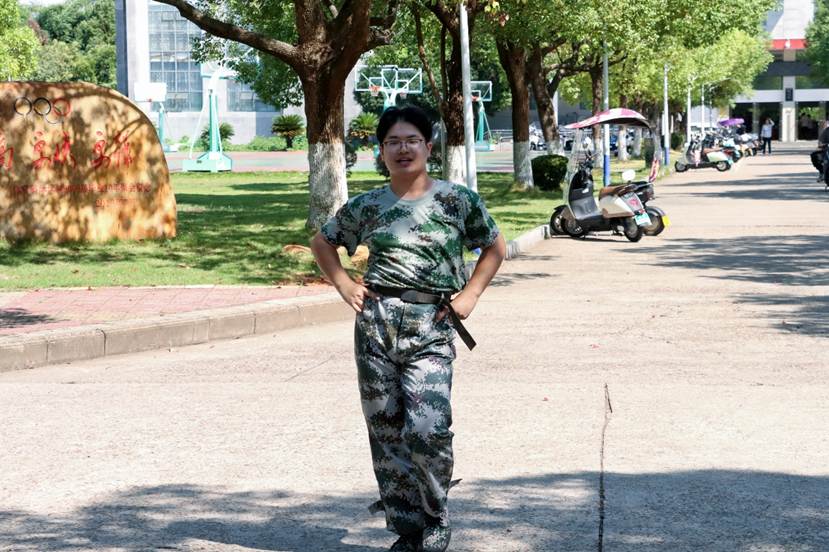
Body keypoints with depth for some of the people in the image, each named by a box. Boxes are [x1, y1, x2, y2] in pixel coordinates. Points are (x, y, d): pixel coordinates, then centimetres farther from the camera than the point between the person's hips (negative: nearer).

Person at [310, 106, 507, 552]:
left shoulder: (457, 200, 3)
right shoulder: (367, 206, 8)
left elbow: (495, 247, 15)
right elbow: (322, 242, 23)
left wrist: (470, 294, 4)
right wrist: (344, 285, 9)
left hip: (431, 330, -3)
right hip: (375, 324, 3)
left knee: (426, 431, -15)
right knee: (386, 432, 5)